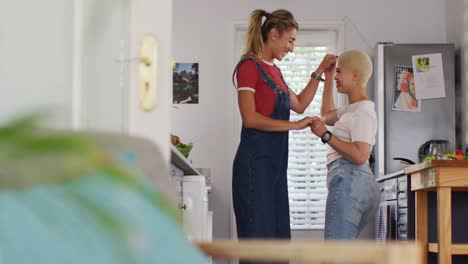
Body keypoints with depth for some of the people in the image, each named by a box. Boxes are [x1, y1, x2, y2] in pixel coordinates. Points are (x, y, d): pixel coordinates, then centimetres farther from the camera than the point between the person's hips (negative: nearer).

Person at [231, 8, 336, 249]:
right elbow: (250, 118, -17)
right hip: (255, 160, -9)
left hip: (275, 162, 9)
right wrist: (295, 125, -15)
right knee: (258, 238, -9)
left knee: (277, 237, 8)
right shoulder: (250, 65, -8)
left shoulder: (274, 70, 18)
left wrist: (319, 71, 22)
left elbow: (299, 105, 28)